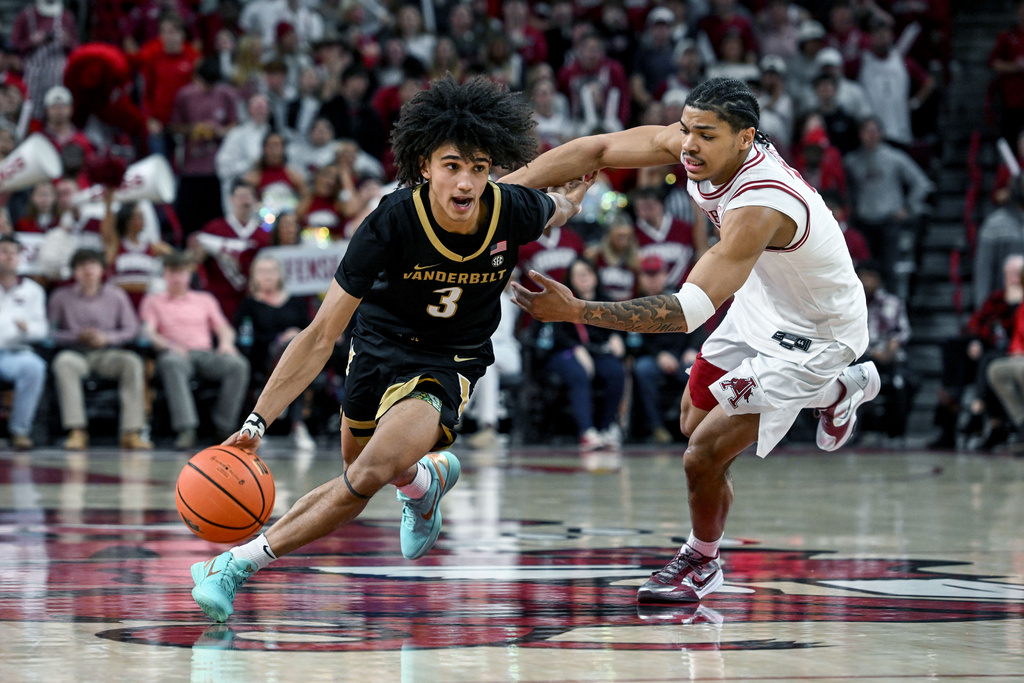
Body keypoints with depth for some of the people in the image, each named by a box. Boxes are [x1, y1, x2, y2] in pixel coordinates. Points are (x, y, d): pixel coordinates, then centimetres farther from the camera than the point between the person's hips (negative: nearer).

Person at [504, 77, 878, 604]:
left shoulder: (760, 206, -41)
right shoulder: (691, 144, -19)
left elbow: (689, 311, -45)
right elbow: (598, 150, -12)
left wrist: (576, 312, -50)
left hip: (812, 336, -9)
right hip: (763, 300, 9)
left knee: (704, 456, -10)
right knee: (695, 420, 25)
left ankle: (701, 563, 22)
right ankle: (839, 390, 46)